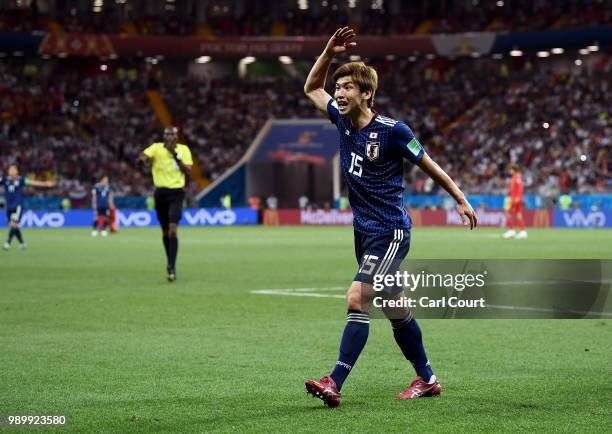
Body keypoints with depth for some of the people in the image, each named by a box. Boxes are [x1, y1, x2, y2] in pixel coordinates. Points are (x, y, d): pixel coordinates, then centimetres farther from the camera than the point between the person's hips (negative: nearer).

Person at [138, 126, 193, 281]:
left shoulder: (184, 149, 3)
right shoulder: (157, 147, 1)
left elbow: (188, 171, -6)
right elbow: (144, 156, -17)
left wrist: (175, 154, -13)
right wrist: (143, 158, -41)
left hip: (176, 193, -2)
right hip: (161, 192, 2)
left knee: (173, 230, -16)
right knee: (165, 232, 11)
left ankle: (172, 268, -17)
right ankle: (170, 262, 32)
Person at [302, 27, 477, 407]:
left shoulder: (392, 130, -14)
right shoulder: (343, 121, 4)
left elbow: (430, 166, -2)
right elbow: (312, 88, 18)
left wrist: (462, 201, 5)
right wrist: (329, 53, 2)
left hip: (390, 232, -7)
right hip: (364, 231, 7)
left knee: (357, 301, -18)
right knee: (396, 309, 14)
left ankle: (335, 384, -20)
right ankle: (427, 379, 27)